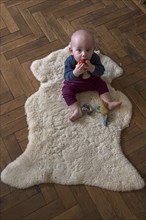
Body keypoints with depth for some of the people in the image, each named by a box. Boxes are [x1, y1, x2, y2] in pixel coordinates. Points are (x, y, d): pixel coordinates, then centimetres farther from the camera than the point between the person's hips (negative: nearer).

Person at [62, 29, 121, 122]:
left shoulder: (94, 58, -26)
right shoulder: (70, 61, -31)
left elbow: (101, 71, -28)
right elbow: (67, 77, -32)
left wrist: (92, 68, -48)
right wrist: (76, 72, -53)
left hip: (92, 80, 2)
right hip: (74, 83, -2)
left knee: (102, 84, -4)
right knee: (66, 91, -19)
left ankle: (108, 102, 5)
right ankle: (77, 110, -21)